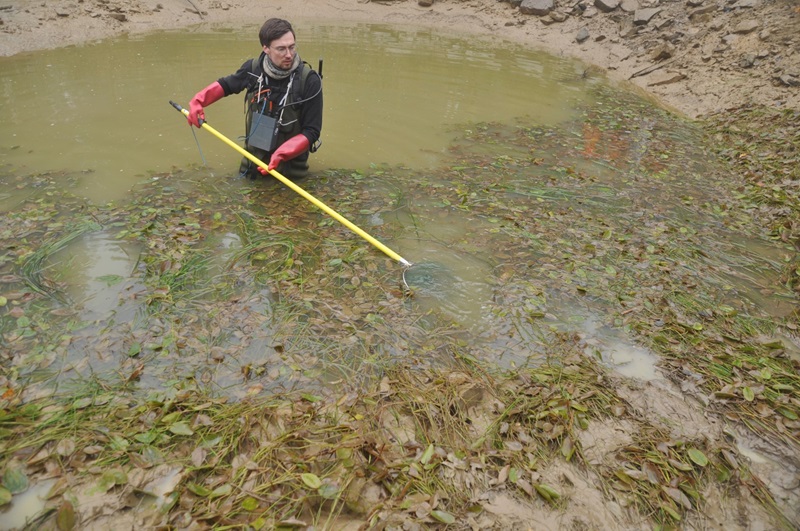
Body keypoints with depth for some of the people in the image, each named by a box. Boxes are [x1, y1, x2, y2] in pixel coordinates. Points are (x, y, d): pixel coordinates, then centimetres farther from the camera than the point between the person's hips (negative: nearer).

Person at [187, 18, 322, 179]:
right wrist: (198, 101, -1)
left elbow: (311, 131, -18)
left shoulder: (309, 80, -19)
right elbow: (225, 85, 13)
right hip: (253, 163, 4)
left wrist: (281, 155, -30)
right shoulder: (253, 68, -8)